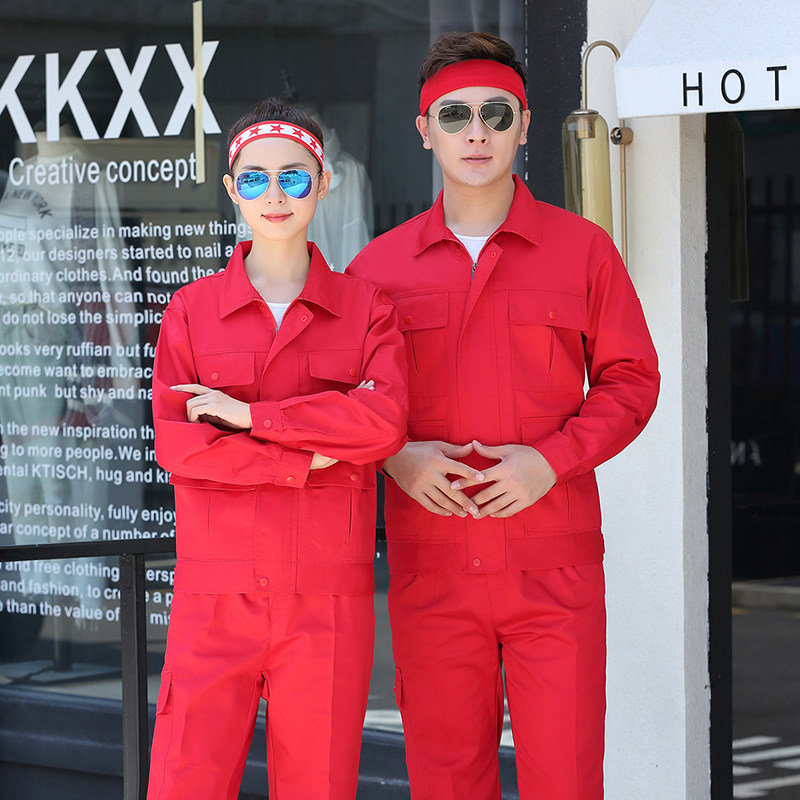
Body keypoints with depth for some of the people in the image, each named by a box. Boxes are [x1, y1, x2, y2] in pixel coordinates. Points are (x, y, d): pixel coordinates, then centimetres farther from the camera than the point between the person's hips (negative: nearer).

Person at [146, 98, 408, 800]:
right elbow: (175, 443, -4)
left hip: (328, 601, 0)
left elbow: (386, 423, -10)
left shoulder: (366, 308, 7)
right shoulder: (192, 309, 8)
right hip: (217, 594, 0)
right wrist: (310, 457, -11)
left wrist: (247, 414, -11)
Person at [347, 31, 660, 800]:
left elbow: (630, 381, 6)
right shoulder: (379, 265, 8)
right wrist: (394, 456, -8)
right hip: (429, 564, 1)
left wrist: (552, 459, -10)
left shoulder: (582, 249, 5)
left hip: (554, 564, -1)